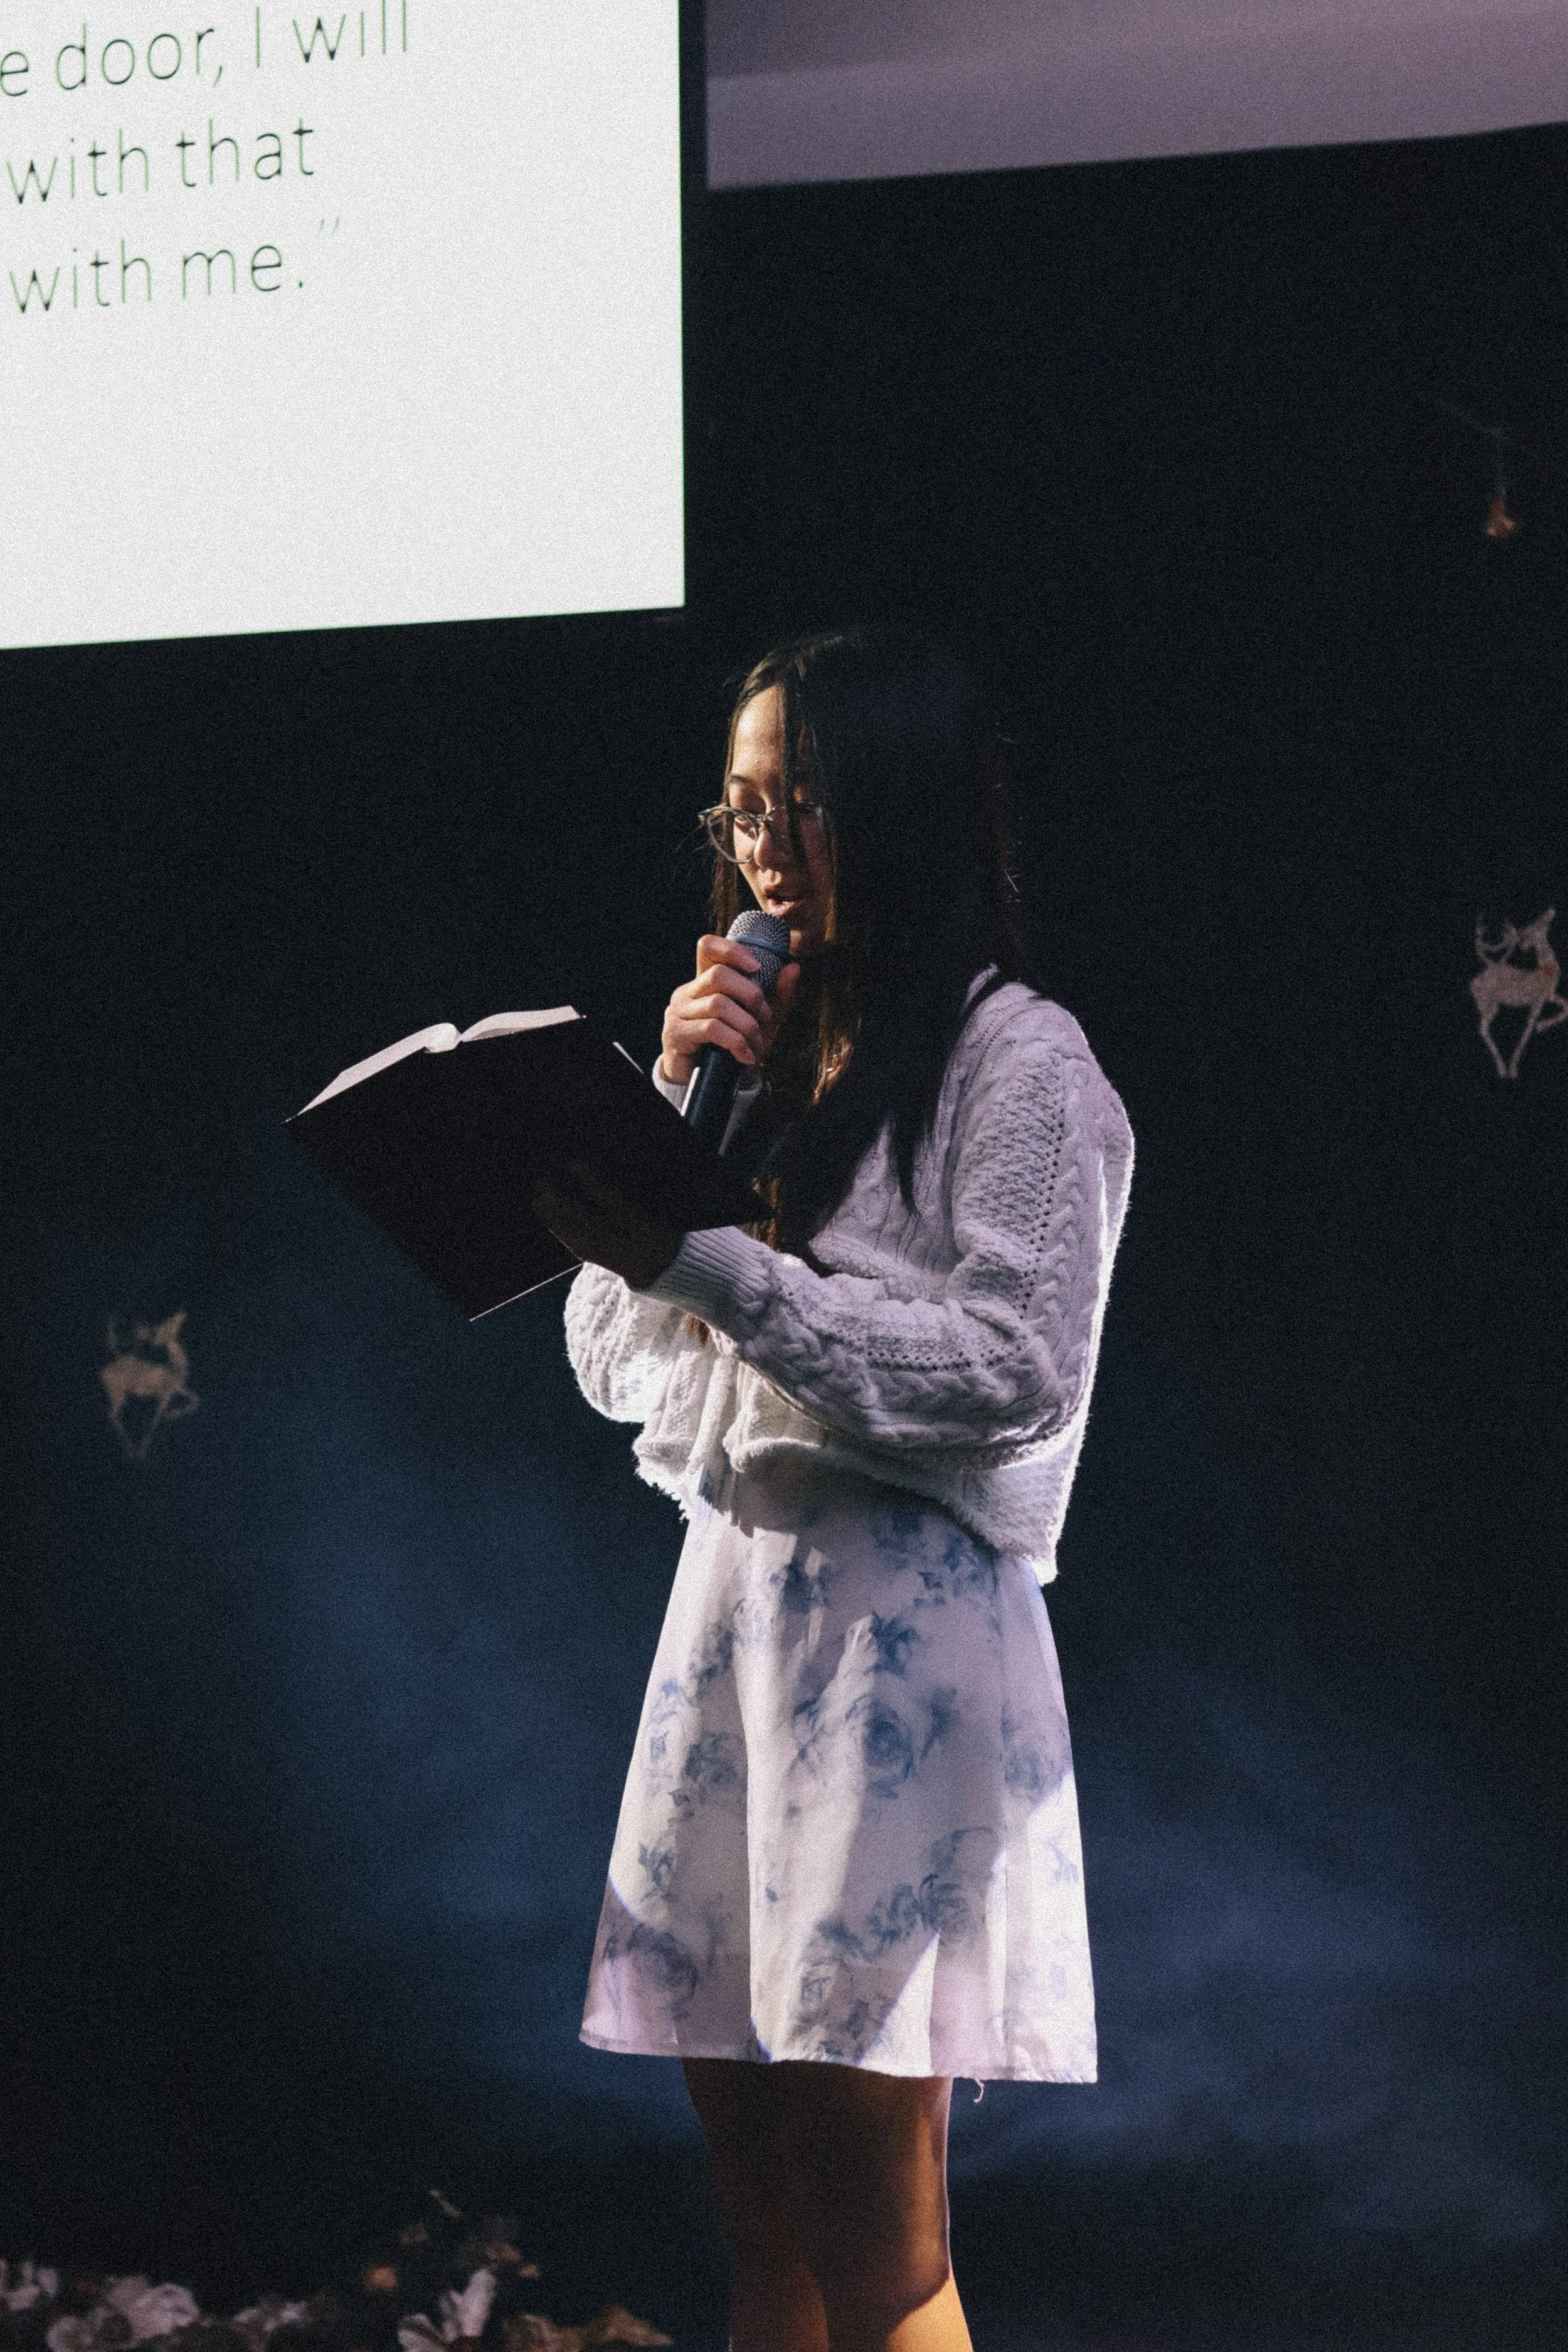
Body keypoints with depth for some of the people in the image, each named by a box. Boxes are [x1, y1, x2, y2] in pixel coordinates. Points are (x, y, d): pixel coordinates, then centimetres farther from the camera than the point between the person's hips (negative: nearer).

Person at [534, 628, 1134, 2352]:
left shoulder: (1016, 1059, -2)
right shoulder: (775, 1063, 20)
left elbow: (1014, 1369, -15)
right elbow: (615, 1367, 17)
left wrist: (704, 1262, -18)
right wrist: (673, 1104, 5)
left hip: (899, 1626, -7)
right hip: (731, 1611, 7)